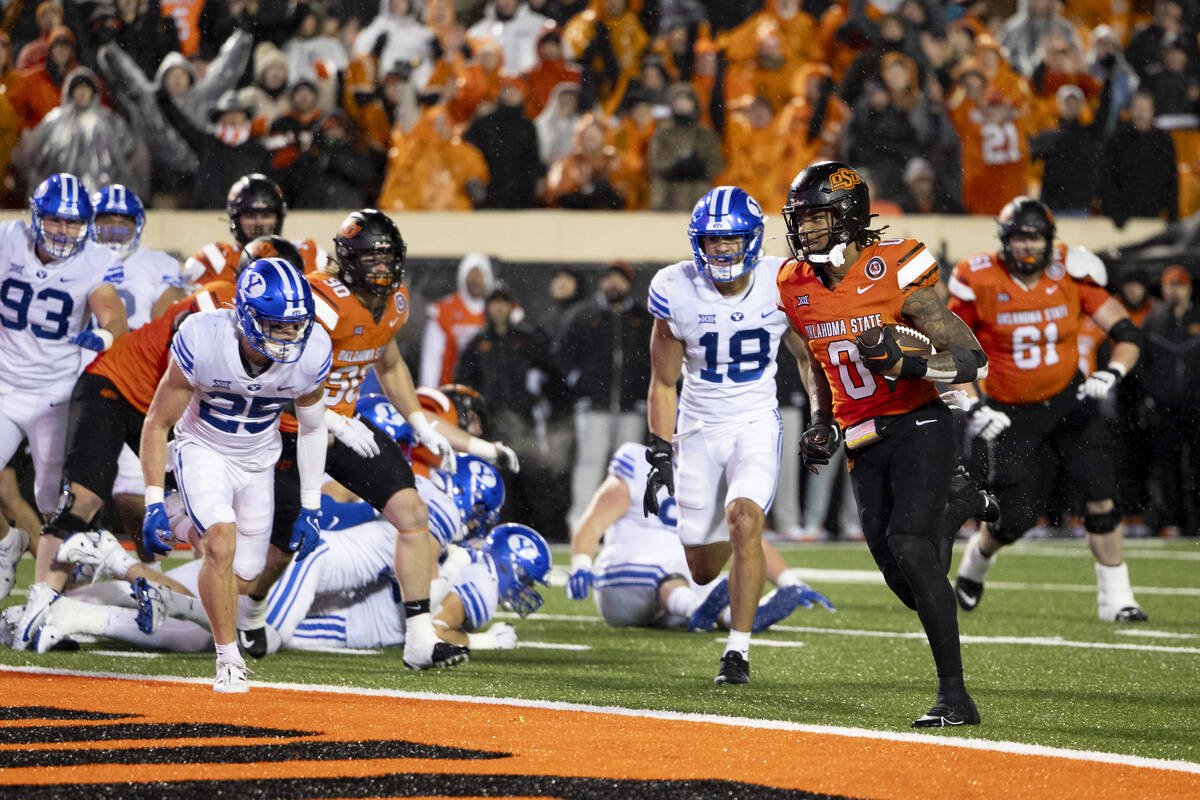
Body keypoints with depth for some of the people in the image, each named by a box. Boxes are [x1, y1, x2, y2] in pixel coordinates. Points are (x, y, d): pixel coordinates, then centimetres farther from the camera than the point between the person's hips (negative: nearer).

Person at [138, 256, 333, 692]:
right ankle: (229, 661, -12)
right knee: (221, 542, -27)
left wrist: (310, 510, 0)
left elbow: (312, 429, -2)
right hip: (203, 450, -3)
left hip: (258, 460, 3)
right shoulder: (204, 342, -30)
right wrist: (154, 504, -21)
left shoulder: (310, 354, -22)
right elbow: (158, 423, -18)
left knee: (242, 578, 7)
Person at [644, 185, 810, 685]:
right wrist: (660, 456, -8)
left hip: (757, 423, -1)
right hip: (699, 428, 1)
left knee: (744, 518, -27)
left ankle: (739, 650, -17)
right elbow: (663, 383, -3)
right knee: (703, 570, 6)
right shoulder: (677, 292, -12)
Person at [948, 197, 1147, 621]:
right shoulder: (981, 283, -13)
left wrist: (1111, 373, -24)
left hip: (1069, 401, 2)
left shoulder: (1071, 276, -8)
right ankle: (976, 558, 31)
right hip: (1011, 414, -2)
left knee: (1101, 495, -13)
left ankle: (1115, 597, -3)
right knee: (1014, 519, -3)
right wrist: (973, 408, -13)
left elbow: (1128, 334, -5)